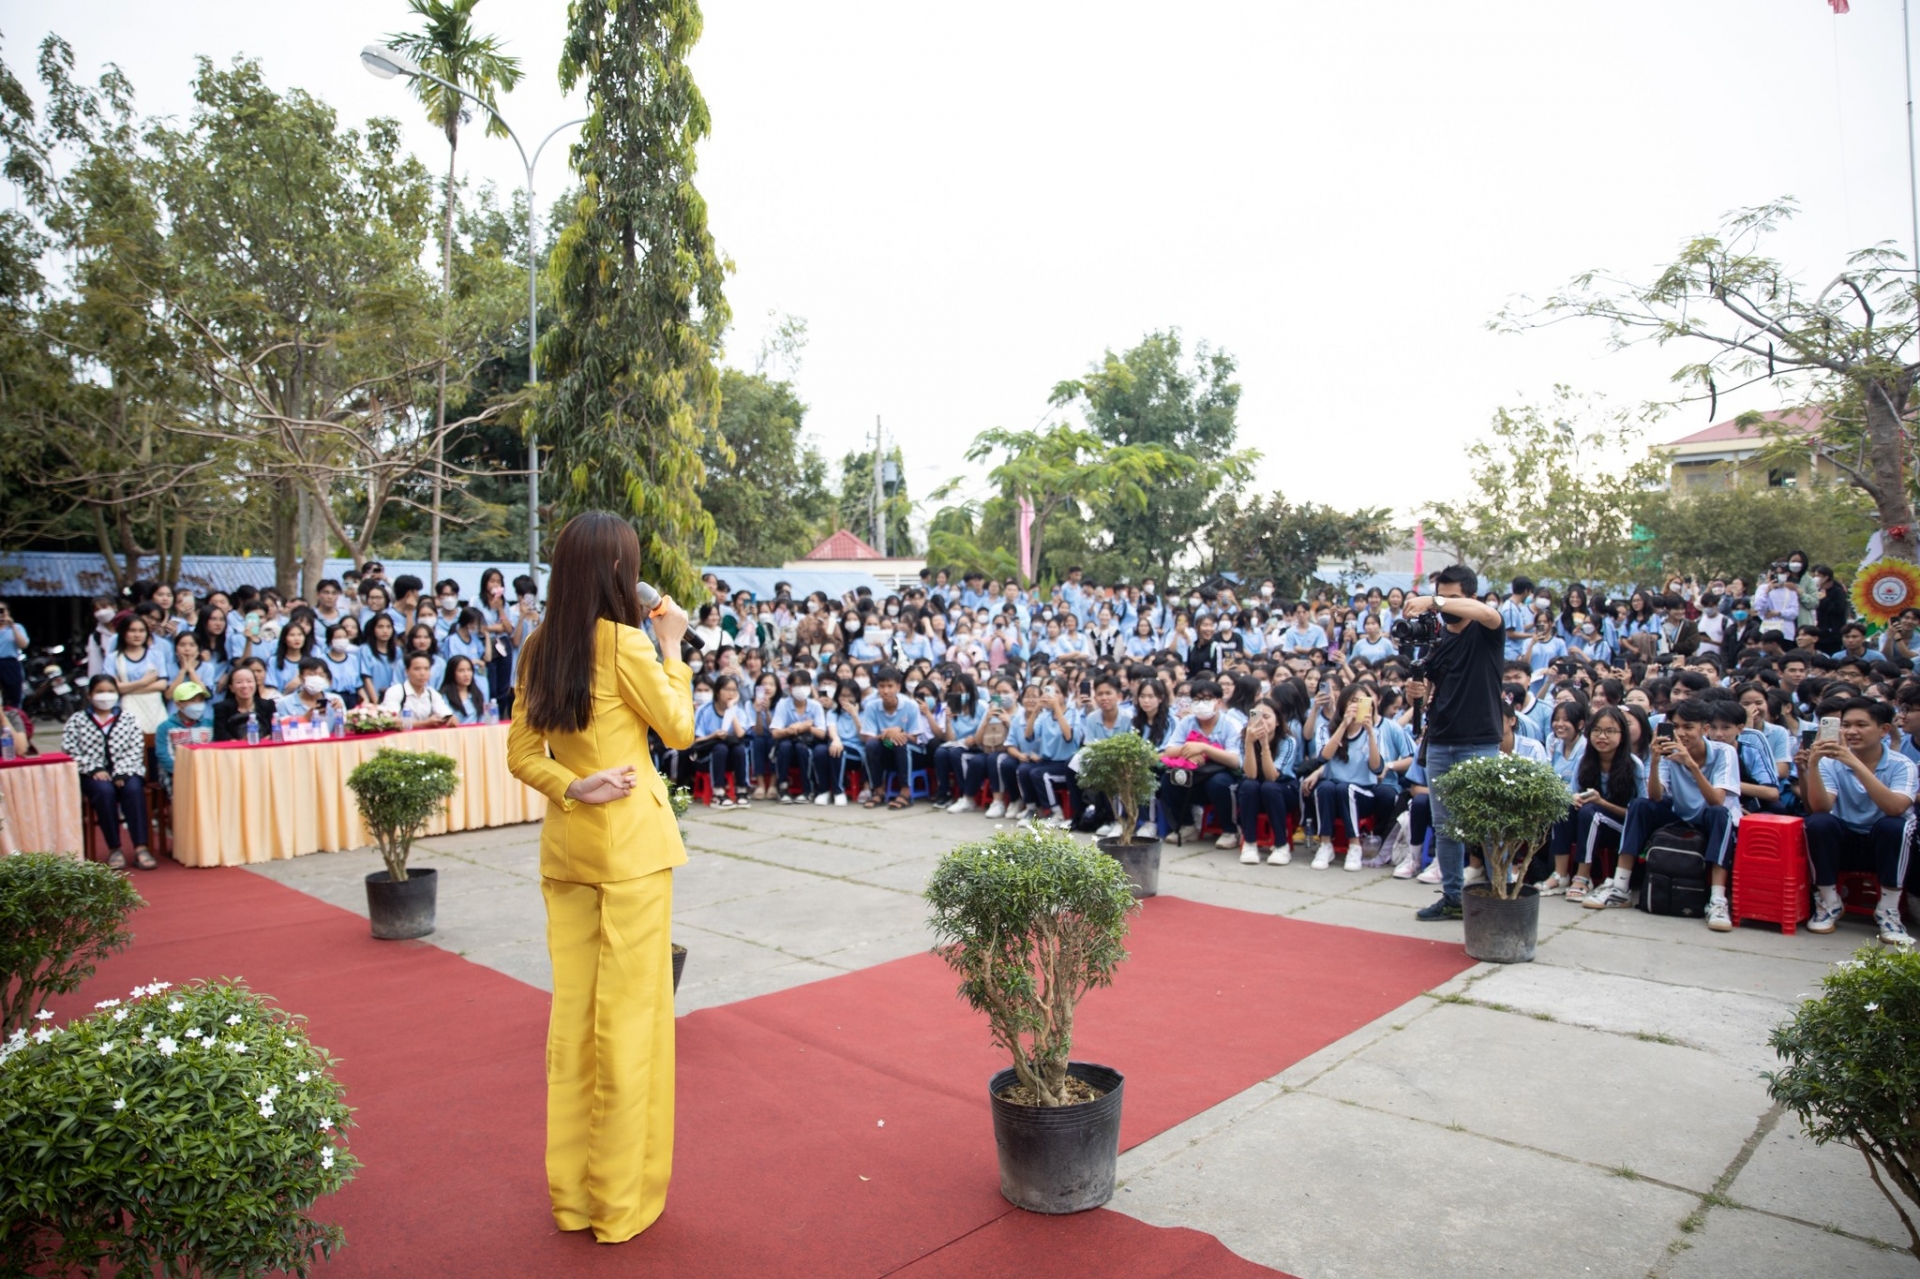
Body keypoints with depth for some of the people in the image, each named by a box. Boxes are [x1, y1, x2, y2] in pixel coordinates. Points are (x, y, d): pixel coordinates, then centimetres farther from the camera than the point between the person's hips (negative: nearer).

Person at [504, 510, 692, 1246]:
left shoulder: (539, 649, 5)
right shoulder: (624, 643, -14)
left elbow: (523, 756, 6)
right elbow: (680, 731, -5)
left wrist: (571, 788, -8)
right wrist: (672, 647, 2)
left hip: (565, 843, 6)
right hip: (629, 842, -6)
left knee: (572, 1008, 14)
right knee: (630, 1012, 5)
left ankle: (572, 1191, 28)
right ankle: (623, 1198, 17)